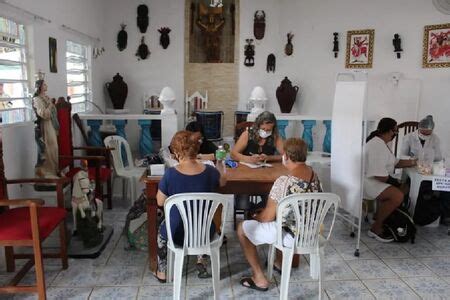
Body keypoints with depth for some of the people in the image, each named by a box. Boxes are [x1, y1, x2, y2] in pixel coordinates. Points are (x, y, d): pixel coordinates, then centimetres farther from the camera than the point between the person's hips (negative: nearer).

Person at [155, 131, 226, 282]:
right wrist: (219, 163, 27)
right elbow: (223, 182, 10)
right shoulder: (209, 171, -14)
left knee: (163, 229, 35)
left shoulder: (170, 174, -22)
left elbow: (160, 202, -8)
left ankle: (162, 272, 42)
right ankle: (201, 261, 40)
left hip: (178, 234, -2)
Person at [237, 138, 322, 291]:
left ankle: (259, 278, 14)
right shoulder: (315, 175, -3)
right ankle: (280, 262, 44)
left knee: (243, 228, 9)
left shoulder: (283, 182, -27)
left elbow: (268, 217, -18)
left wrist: (256, 217, 6)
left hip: (291, 236, -7)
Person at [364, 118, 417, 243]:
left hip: (374, 180, 11)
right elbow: (378, 174, -27)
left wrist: (413, 162, 14)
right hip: (368, 182, -11)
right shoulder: (377, 146, -22)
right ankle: (376, 228, -10)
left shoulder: (381, 143, 13)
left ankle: (378, 217, 15)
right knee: (397, 196, -23)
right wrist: (391, 180, -12)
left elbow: (394, 162, 20)